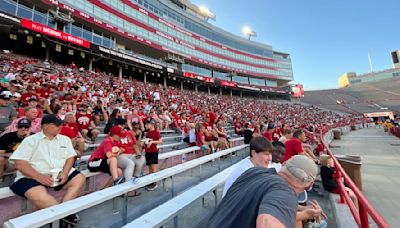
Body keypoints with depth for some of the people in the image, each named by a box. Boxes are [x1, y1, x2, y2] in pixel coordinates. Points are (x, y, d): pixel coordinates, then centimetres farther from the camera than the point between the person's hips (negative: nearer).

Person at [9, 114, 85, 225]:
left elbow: (70, 157, 6)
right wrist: (39, 177, -22)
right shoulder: (31, 140, 0)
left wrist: (65, 173, -13)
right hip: (33, 176, -4)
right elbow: (19, 163, -8)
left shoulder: (64, 139, 10)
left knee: (80, 178, -17)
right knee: (38, 195, -33)